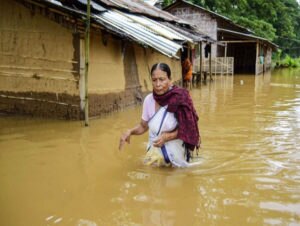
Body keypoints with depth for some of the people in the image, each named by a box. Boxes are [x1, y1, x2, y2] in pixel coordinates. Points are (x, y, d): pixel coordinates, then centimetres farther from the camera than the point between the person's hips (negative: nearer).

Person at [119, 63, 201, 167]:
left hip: (175, 152, -3)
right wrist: (130, 131, -15)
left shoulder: (180, 99, -22)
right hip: (155, 150, 4)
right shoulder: (148, 99, -10)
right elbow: (143, 126, 4)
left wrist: (167, 136, -26)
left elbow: (186, 128, -13)